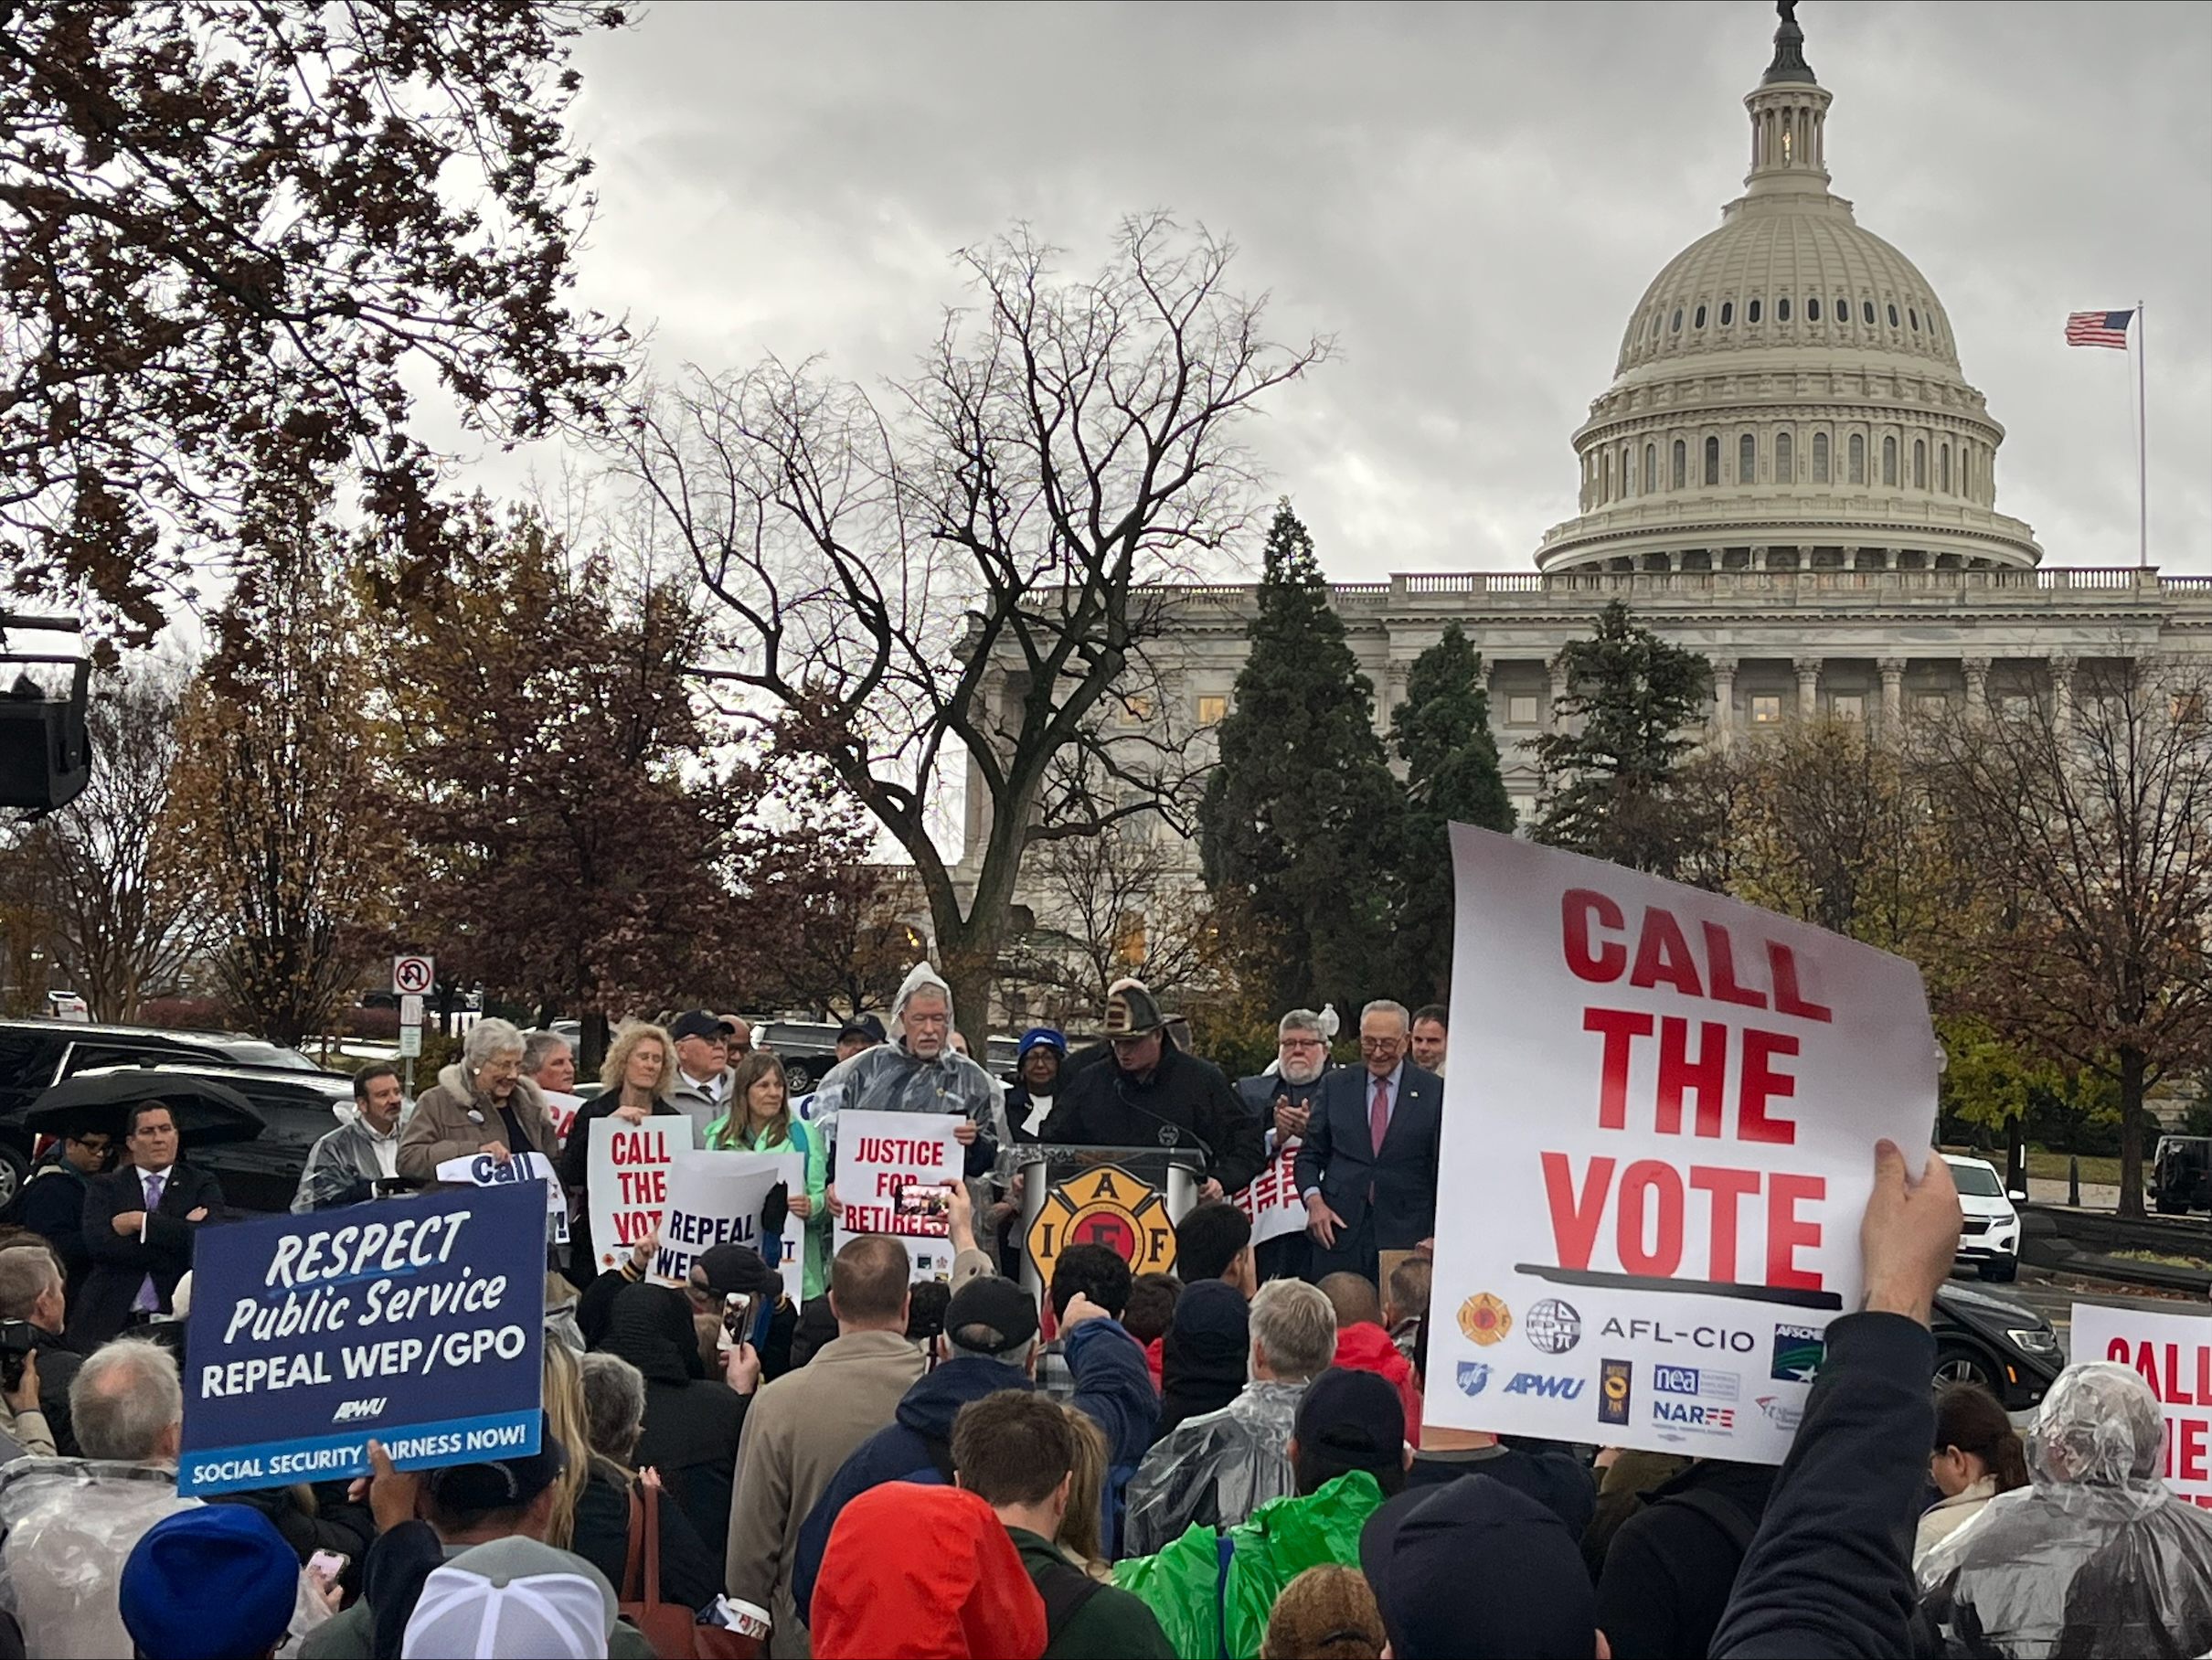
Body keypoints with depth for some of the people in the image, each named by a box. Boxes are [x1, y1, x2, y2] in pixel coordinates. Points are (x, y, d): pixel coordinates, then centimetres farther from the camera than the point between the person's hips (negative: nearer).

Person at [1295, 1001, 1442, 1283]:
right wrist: (1314, 1200, -6)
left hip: (1407, 1238, -2)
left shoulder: (1435, 1091, 2)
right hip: (1339, 1231, 2)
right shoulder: (1335, 1087, 10)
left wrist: (1439, 1236, -6)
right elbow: (1309, 1156, 13)